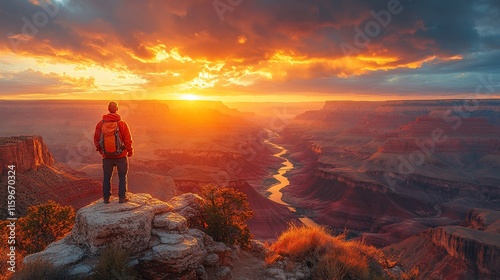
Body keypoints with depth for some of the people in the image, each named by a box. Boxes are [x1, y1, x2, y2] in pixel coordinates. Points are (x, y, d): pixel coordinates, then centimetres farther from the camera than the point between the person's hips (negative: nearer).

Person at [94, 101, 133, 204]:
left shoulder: (101, 124, -3)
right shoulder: (122, 124, -14)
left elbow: (96, 139, 5)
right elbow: (128, 140, -10)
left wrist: (100, 150, 20)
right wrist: (130, 151, 6)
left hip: (107, 156, 3)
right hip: (121, 156, -2)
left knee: (106, 177, 15)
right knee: (122, 177, 11)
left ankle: (106, 198, 21)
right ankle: (122, 197, 12)